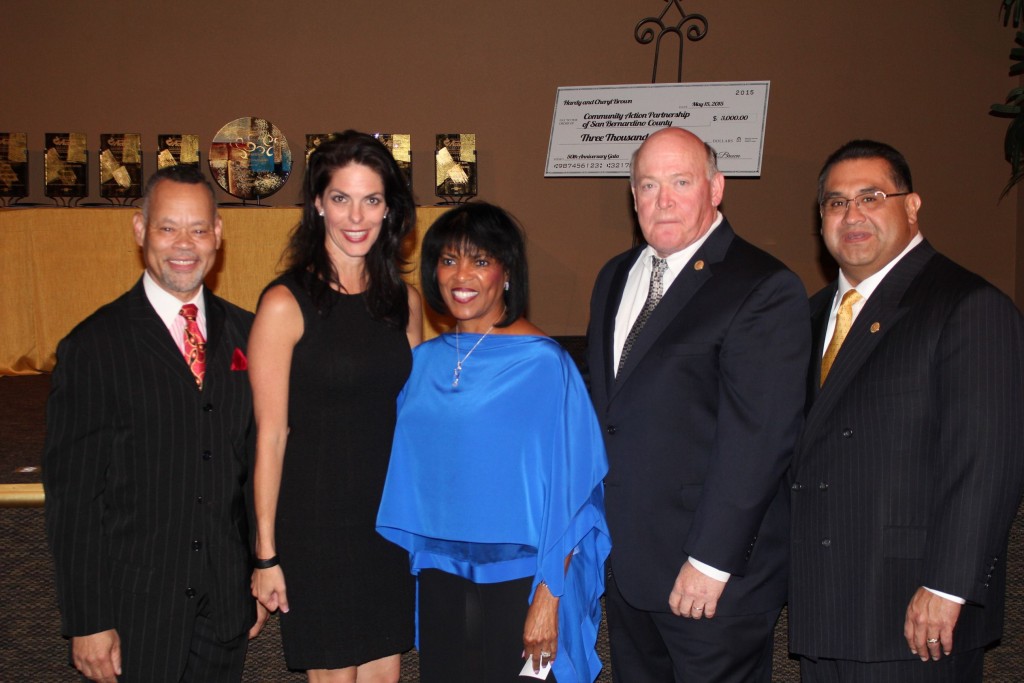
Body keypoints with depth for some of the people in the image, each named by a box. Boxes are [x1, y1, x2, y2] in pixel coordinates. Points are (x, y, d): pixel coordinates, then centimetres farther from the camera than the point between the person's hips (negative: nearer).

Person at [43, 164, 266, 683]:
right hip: (134, 612, -3)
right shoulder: (92, 348, -8)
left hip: (226, 603, 4)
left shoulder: (245, 334, 4)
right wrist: (87, 622, -10)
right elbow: (72, 496, -9)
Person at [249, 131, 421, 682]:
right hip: (316, 523, -4)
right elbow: (271, 435, -10)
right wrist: (266, 553, -9)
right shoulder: (286, 304, -11)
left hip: (390, 519, 5)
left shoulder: (403, 301, 5)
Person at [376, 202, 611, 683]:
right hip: (441, 575, 5)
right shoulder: (426, 361, 3)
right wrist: (419, 562, 10)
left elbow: (569, 495, -13)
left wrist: (548, 600, -15)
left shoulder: (544, 363, -12)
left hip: (518, 578, -5)